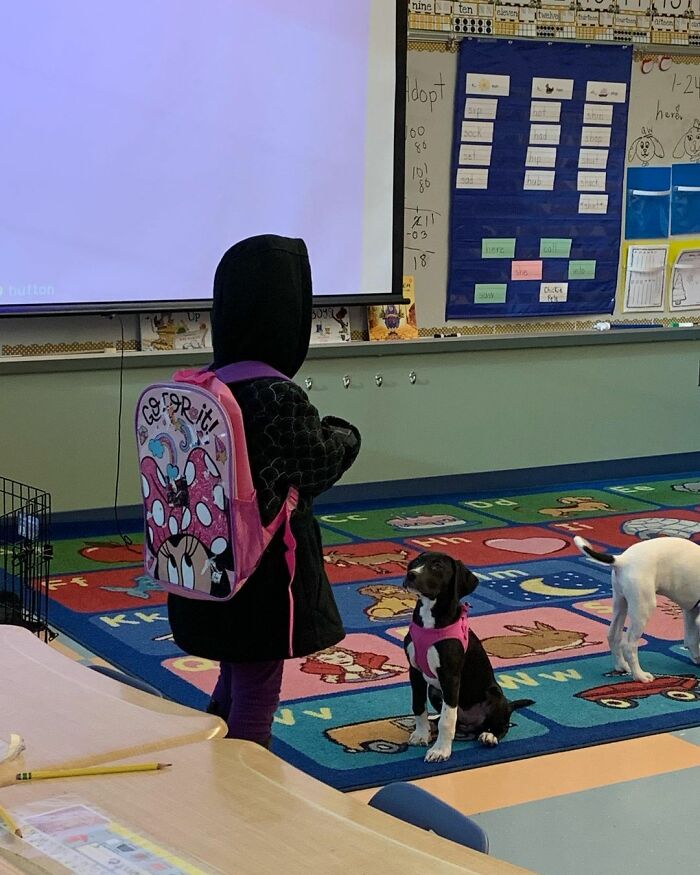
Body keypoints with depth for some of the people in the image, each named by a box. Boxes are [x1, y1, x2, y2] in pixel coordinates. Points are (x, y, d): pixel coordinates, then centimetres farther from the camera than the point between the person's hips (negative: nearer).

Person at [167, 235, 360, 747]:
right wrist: (344, 435, 10)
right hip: (265, 574, -8)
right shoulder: (281, 398, -24)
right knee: (256, 696, 8)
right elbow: (320, 468, -10)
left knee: (234, 684, 25)